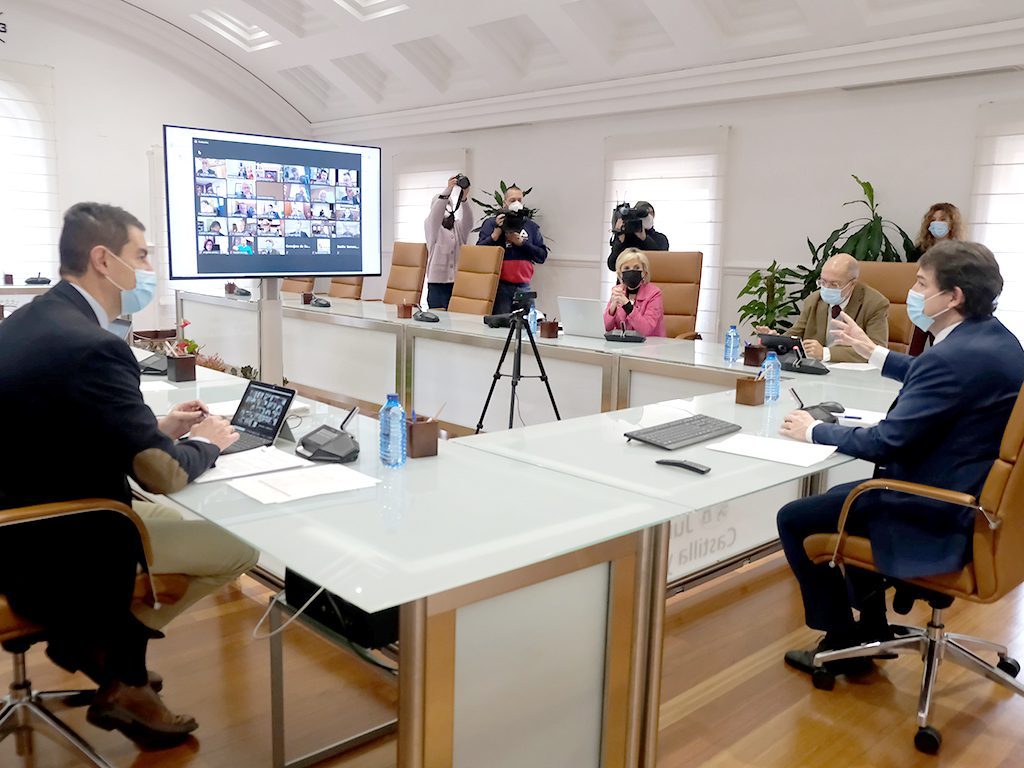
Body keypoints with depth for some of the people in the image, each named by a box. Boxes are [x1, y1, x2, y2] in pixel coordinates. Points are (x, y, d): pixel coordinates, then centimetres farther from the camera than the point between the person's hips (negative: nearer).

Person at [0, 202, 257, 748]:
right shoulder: (91, 346, -27)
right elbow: (161, 474, -25)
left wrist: (156, 426, 8)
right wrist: (205, 442, -4)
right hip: (54, 562, -10)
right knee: (241, 544, -2)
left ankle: (98, 638, 22)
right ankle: (120, 674, 14)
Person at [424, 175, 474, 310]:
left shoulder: (459, 227, 15)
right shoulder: (430, 226, 9)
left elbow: (468, 220, -6)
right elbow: (435, 214, -12)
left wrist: (464, 198, -27)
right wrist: (448, 190, -28)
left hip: (459, 283, 2)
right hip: (438, 284, -2)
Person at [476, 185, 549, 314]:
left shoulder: (531, 226, 16)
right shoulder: (492, 223, 9)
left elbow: (542, 257, 7)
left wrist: (521, 242, -4)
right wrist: (497, 232, -11)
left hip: (524, 287, 3)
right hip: (500, 287, -3)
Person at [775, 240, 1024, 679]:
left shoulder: (953, 357, -28)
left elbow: (884, 443, -25)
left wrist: (814, 431, -10)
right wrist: (874, 353, 30)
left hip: (937, 521, -11)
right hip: (977, 497, 11)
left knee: (794, 519, -2)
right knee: (844, 494, 29)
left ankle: (842, 643, 14)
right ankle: (872, 629, 36)